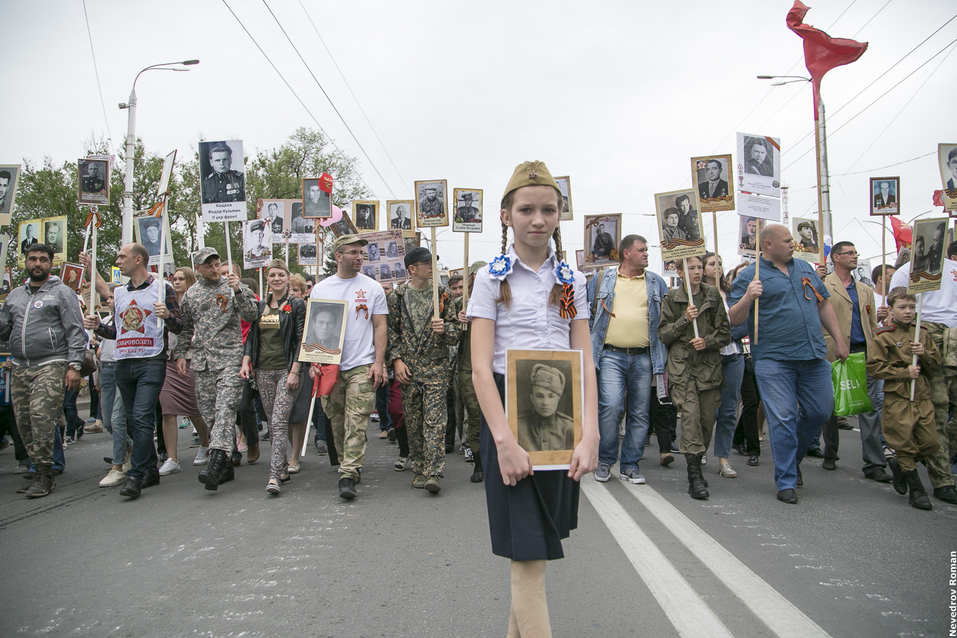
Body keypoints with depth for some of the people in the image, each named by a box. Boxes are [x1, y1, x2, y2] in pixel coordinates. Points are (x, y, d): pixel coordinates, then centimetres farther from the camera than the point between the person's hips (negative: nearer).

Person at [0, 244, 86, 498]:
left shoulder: (62, 293, 2)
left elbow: (75, 332, -3)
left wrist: (74, 365, -11)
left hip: (50, 366, -6)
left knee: (41, 418, -14)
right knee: (24, 422, 4)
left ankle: (44, 475, -7)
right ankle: (38, 468, 14)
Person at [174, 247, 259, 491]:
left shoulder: (234, 286, 4)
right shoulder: (191, 293, 15)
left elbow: (252, 315, -7)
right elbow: (186, 328, 23)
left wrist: (237, 291, -18)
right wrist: (179, 354, 14)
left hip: (230, 357, -4)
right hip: (202, 361, 5)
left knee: (225, 408, -17)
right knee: (209, 414, 4)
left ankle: (216, 463, -25)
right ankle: (225, 465, 12)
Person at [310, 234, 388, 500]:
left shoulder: (372, 287, 4)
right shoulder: (320, 289, 9)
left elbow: (380, 327, 3)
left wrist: (378, 362, -6)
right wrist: (314, 361, 1)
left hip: (362, 366, -2)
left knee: (356, 422, -10)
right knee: (337, 422, 10)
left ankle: (348, 475, -8)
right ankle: (348, 465, 27)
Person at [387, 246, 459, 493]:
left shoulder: (442, 294, 6)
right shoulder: (398, 295, 7)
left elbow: (455, 332, 7)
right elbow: (391, 330, 8)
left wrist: (444, 328, -15)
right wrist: (396, 359, -3)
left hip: (436, 366, -1)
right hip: (408, 368, 2)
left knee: (435, 421, -10)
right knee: (413, 422, 6)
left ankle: (433, 473, -10)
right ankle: (420, 470, 18)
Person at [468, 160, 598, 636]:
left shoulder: (571, 282, 10)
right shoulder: (492, 279, 0)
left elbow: (585, 365, 5)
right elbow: (481, 367, -8)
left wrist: (590, 435, -7)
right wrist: (505, 441, -18)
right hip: (508, 413, -4)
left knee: (539, 540, 13)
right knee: (528, 552, -4)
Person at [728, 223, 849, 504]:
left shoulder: (805, 268, 16)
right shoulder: (750, 275, -2)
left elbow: (823, 305, 22)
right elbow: (734, 319, -6)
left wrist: (839, 340, 19)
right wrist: (747, 297, -24)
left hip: (814, 355, 6)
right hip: (774, 360, -5)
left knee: (820, 411, 10)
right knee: (782, 420, -3)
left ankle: (793, 458, 35)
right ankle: (786, 482, 8)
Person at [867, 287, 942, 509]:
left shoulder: (922, 335, 11)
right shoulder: (883, 337, -5)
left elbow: (937, 364, 12)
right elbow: (874, 368, -10)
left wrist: (924, 354, -8)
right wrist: (905, 372, -14)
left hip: (922, 396, 5)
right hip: (897, 398, -5)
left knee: (930, 443, 3)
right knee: (905, 441, -1)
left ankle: (899, 464, 29)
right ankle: (915, 489, 11)